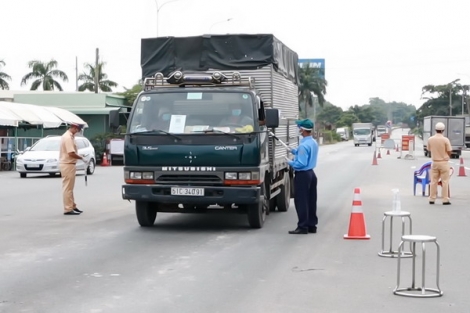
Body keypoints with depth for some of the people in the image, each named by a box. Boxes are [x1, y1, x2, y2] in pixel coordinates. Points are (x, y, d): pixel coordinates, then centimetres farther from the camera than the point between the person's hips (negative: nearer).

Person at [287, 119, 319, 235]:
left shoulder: (304, 145, -22)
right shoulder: (314, 143, 7)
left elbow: (301, 163, -24)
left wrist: (291, 163, -7)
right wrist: (296, 152, 17)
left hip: (302, 175, -9)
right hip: (311, 173, 9)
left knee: (301, 201, -3)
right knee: (311, 201, 11)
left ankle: (303, 226, -1)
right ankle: (312, 225, 17)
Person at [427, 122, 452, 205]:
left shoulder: (430, 139, -3)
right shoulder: (445, 140, -14)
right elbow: (449, 152, -10)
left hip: (434, 162, 4)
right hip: (444, 162, -3)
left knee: (434, 181, 10)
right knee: (445, 181, 2)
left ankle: (432, 199, 12)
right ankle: (445, 200, 1)